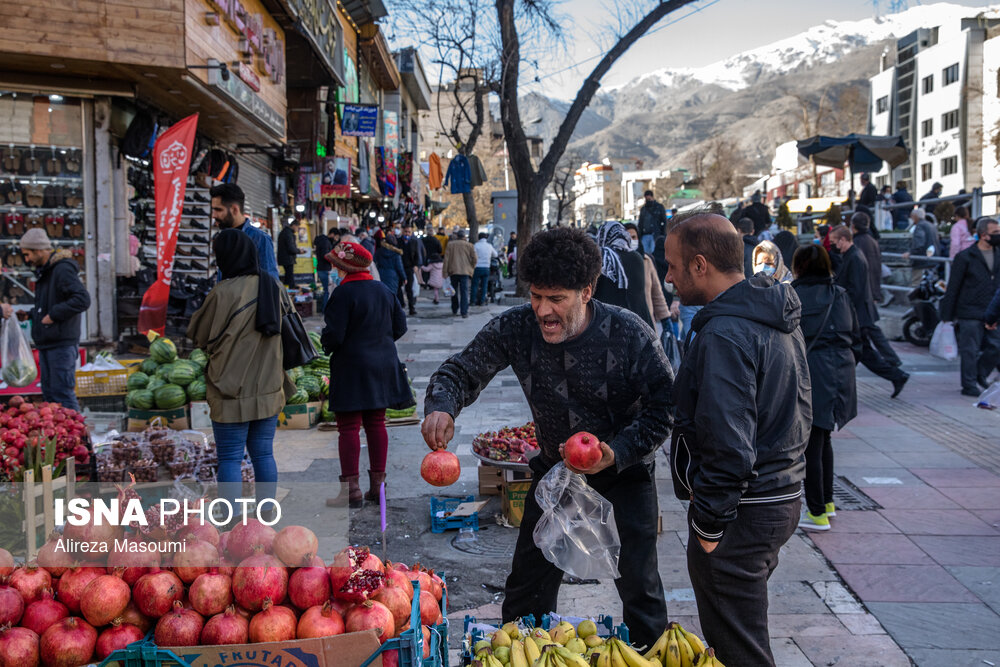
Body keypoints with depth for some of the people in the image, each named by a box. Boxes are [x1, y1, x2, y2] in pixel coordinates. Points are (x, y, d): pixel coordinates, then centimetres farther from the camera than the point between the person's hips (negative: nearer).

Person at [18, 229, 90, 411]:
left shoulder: (63, 269, -14)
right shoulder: (44, 271, 17)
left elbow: (82, 299, -25)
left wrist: (53, 315, -20)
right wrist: (32, 314, 10)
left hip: (61, 343, -10)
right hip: (46, 344, 10)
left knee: (62, 392, -9)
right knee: (49, 392, 13)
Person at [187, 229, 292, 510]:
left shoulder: (223, 292, -16)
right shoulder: (273, 287, 1)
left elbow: (198, 335, -4)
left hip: (232, 391, -5)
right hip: (268, 390, 5)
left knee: (229, 458, 3)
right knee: (263, 454, 13)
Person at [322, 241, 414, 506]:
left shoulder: (343, 293, -16)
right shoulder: (386, 291, 5)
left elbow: (333, 335, -17)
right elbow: (400, 327, 10)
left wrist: (327, 346, 4)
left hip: (351, 367, -7)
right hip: (383, 366, 7)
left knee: (349, 427, 0)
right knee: (376, 424, 12)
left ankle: (351, 490, 0)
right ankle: (377, 485, 16)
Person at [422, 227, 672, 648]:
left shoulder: (630, 335, -27)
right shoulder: (516, 328, -19)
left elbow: (663, 409, -21)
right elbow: (462, 370, -13)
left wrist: (616, 452, -34)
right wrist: (440, 408, -36)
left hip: (626, 464, -3)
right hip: (555, 461, 3)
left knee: (638, 581, -2)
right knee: (529, 577, 11)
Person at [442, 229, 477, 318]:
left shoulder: (450, 244, 2)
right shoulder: (469, 245, 1)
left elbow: (446, 259, -1)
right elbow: (475, 258, 0)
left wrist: (445, 273, 1)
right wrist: (471, 268, 17)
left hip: (453, 271, 1)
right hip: (465, 271, -1)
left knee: (454, 291, 15)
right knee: (464, 292, -1)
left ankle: (454, 310, 23)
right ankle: (464, 312, -8)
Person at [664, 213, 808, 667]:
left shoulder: (723, 336, -23)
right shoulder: (778, 317, 9)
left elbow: (728, 446, -26)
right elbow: (799, 413, 18)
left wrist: (708, 525, -18)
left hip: (741, 510, -10)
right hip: (782, 495, 10)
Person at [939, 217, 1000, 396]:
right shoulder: (965, 257, -6)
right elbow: (953, 288, -4)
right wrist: (947, 316, -5)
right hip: (970, 313, -5)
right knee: (970, 351, 0)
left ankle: (980, 376, 29)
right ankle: (969, 385, 12)